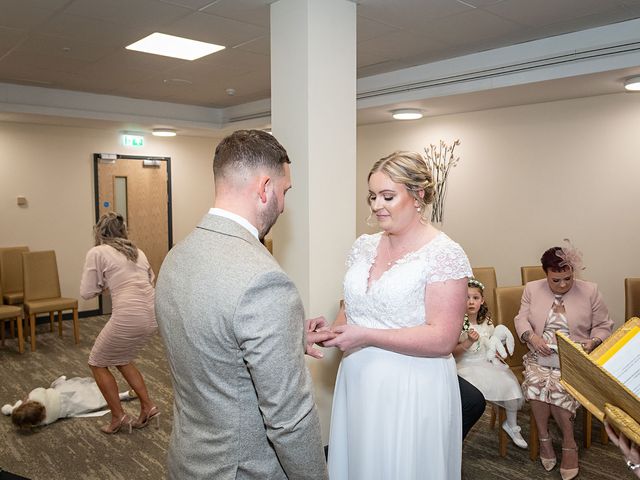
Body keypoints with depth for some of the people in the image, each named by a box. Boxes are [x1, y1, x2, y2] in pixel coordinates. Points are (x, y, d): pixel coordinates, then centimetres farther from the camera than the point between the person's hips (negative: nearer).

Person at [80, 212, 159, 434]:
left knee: (98, 363, 19)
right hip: (153, 315, 7)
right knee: (122, 359, 29)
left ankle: (119, 417, 20)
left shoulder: (97, 252, 3)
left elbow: (86, 293, 5)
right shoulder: (137, 251, 20)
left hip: (129, 317, -7)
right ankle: (148, 407, 26)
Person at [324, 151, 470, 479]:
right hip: (357, 383, 6)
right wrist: (335, 331, -6)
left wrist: (366, 336, -20)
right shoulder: (364, 246, 5)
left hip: (412, 391, -5)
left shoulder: (444, 254, -14)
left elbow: (443, 338, -18)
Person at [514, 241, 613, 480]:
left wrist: (593, 341, -13)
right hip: (540, 357, 2)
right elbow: (521, 319, 5)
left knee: (558, 388, -29)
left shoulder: (590, 291, 4)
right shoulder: (532, 289, 8)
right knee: (536, 383, -28)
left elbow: (603, 325, 7)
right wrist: (532, 336, -15)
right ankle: (569, 443, -10)